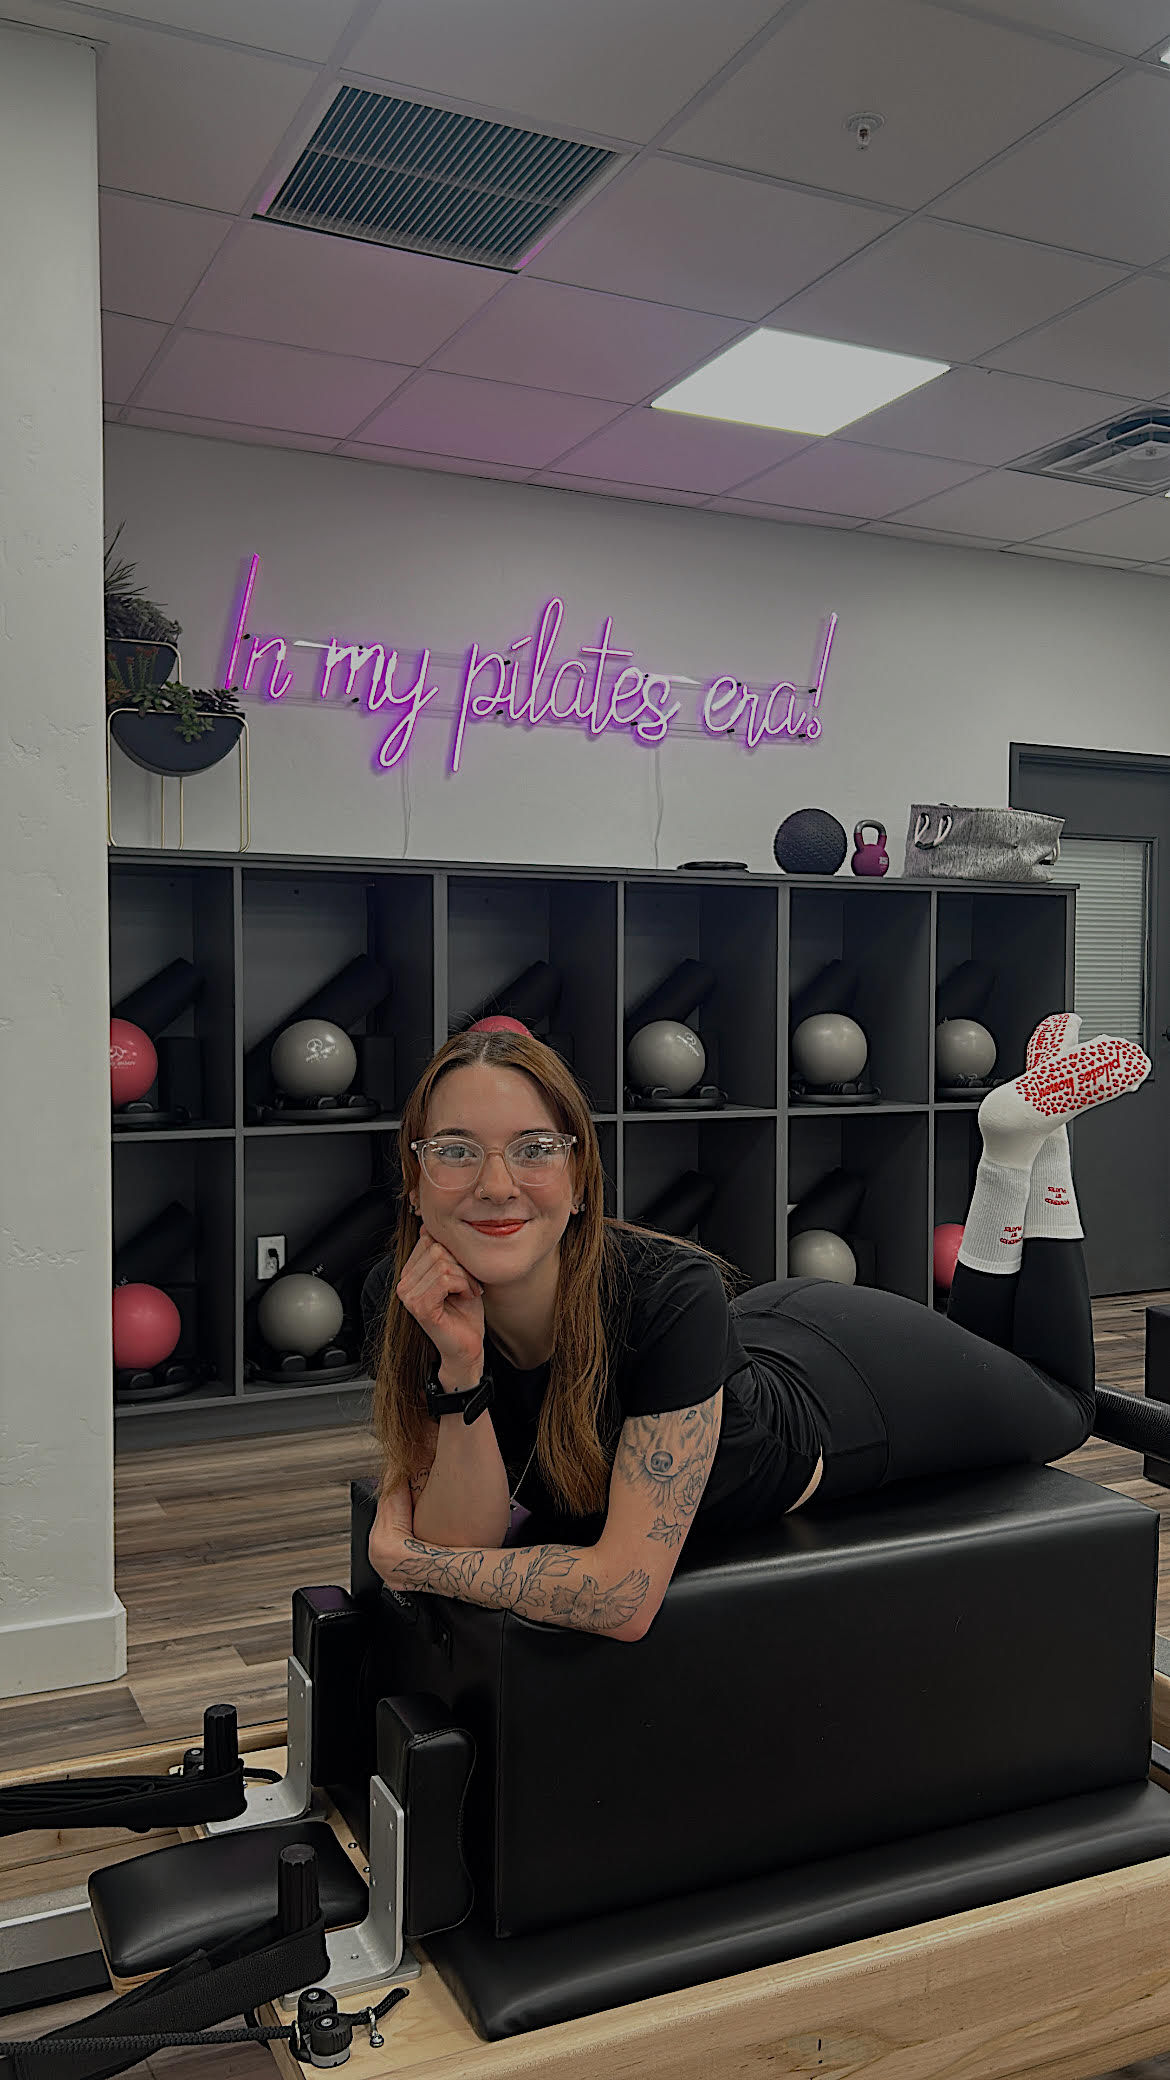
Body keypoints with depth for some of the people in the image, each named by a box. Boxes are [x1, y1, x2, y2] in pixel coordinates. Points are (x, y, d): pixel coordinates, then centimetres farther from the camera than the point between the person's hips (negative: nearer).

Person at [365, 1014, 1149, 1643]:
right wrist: (460, 1371, -42)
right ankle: (1010, 1158, 37)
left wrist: (408, 1559, -35)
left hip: (853, 1381, -4)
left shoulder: (666, 1293, -45)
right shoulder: (408, 1299, -30)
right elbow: (463, 1540, -28)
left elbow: (627, 1592, -44)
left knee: (1062, 1406, 29)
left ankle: (1036, 1119, 29)